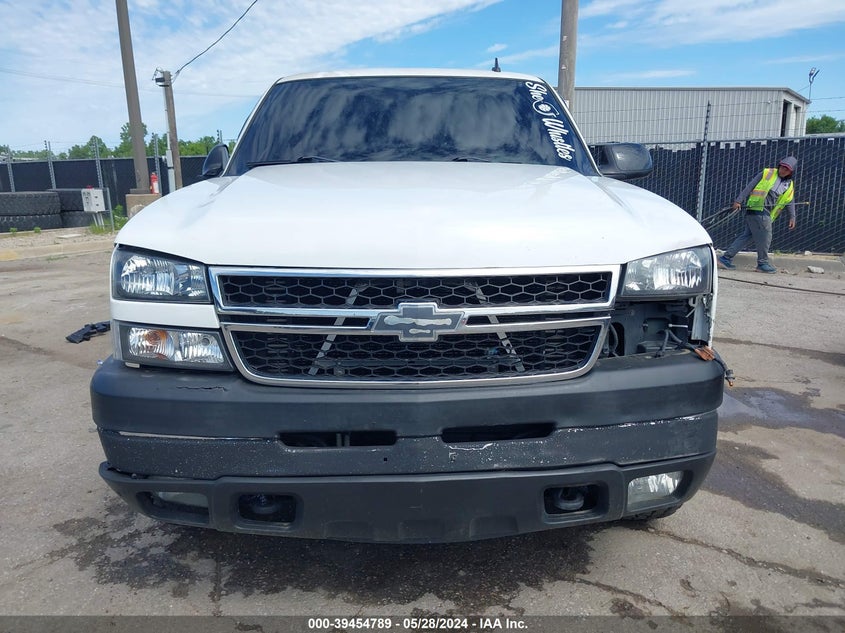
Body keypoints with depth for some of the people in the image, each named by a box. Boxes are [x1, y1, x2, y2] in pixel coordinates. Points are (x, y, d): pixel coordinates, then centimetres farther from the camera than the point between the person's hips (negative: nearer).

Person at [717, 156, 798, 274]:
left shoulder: (790, 186, 18)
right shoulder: (768, 173, 3)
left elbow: (790, 202, 21)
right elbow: (750, 186, 0)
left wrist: (792, 217, 10)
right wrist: (738, 200, -6)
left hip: (766, 214, 6)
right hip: (757, 208, -6)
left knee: (746, 235, 4)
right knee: (765, 237, -7)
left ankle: (725, 258, 6)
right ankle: (763, 263, 5)